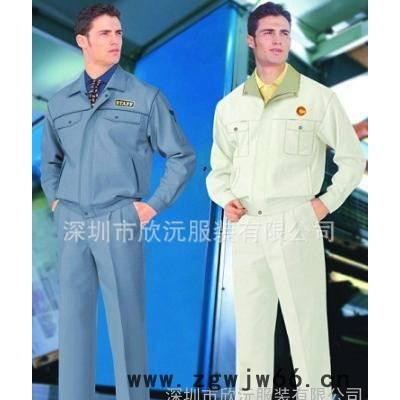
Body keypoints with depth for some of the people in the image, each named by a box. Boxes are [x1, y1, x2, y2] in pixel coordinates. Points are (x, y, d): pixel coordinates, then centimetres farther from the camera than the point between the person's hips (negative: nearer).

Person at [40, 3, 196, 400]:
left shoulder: (146, 97, 0)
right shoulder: (59, 102, 11)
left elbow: (182, 157, 3)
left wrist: (153, 205, -3)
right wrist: (54, 201, 13)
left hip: (119, 220, -3)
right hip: (72, 221, 4)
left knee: (125, 318, 2)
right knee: (73, 316, 10)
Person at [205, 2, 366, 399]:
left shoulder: (317, 97, 1)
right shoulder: (229, 106, 10)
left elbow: (353, 158, 6)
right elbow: (219, 169, 17)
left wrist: (326, 203, -2)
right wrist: (225, 200, -1)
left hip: (295, 224, -3)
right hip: (246, 228, 4)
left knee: (306, 326, 1)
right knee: (250, 328, 12)